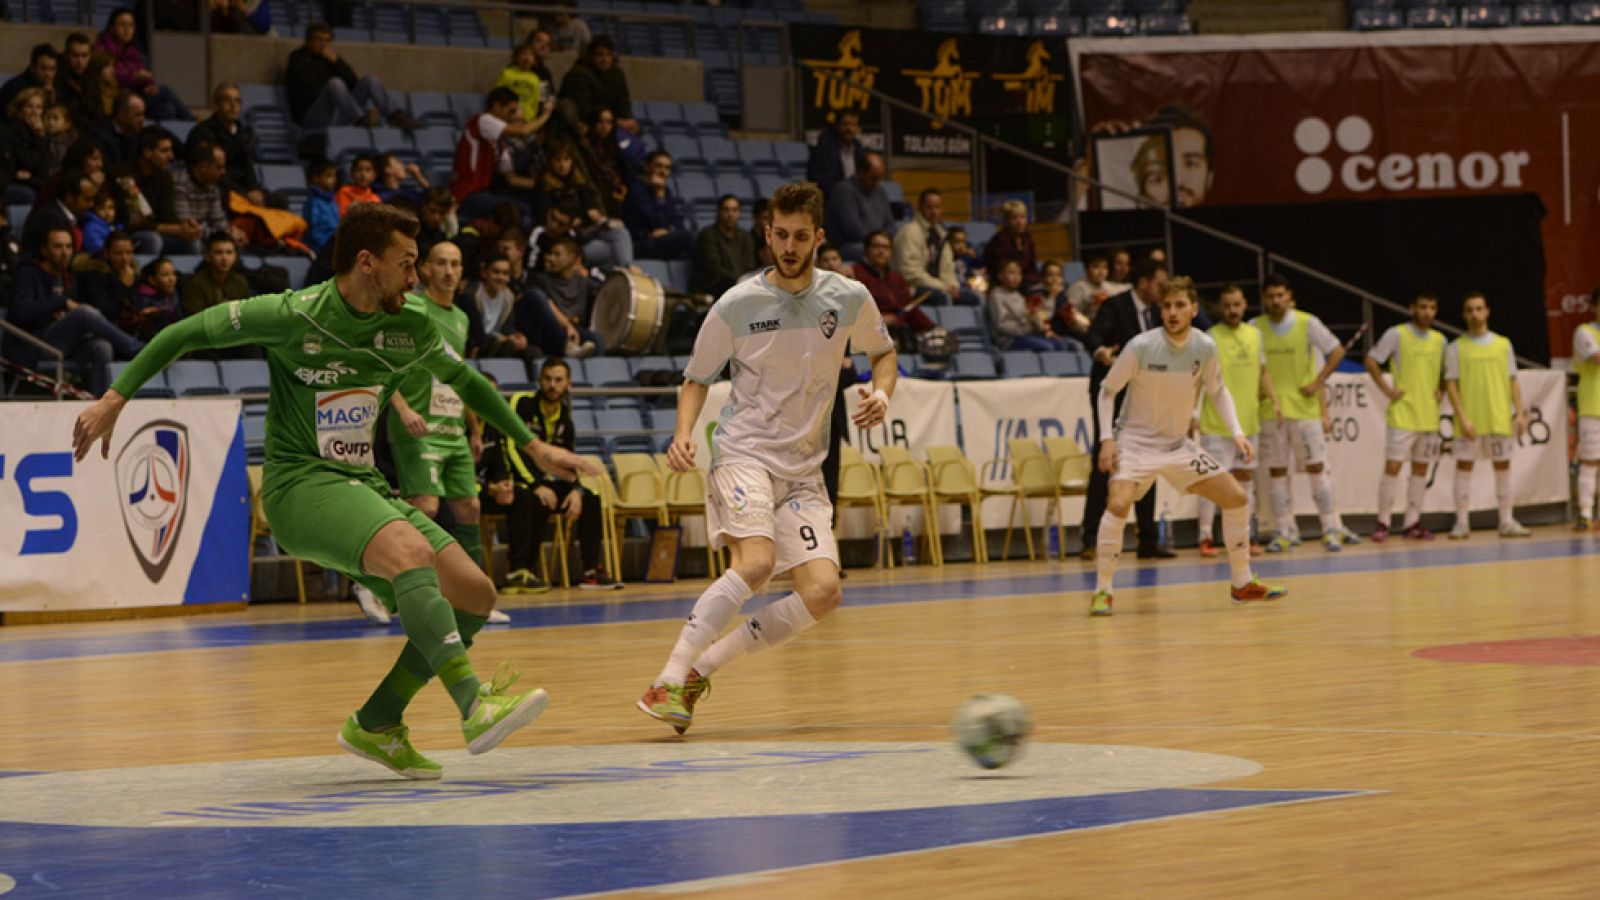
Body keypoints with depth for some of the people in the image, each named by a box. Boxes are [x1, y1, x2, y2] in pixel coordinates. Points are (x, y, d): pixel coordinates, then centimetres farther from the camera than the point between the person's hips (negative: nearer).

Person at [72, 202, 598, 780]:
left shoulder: (412, 326, 5)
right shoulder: (294, 315, -12)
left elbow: (466, 382, 24)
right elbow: (186, 334, -5)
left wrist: (533, 447, 23)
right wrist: (114, 399, -7)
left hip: (363, 486, 7)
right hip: (299, 485, -7)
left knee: (474, 595, -4)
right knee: (411, 551, -34)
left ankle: (376, 724, 8)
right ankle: (475, 705, -41)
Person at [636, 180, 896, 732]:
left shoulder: (849, 299, 2)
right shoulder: (737, 305, -4)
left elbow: (883, 352, 21)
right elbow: (697, 378, 8)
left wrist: (881, 393, -1)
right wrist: (684, 433, -11)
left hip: (803, 469, 4)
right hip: (743, 453, -4)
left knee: (822, 592, -13)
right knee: (756, 563, -30)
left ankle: (702, 668, -1)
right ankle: (669, 682, -27)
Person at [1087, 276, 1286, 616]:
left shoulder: (1204, 347, -7)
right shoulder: (1141, 346, -19)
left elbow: (1217, 390, 11)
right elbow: (1107, 391, -8)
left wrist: (1237, 432, -1)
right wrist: (1106, 440, -17)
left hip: (1179, 444, 5)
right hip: (1136, 441, -5)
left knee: (1237, 498, 2)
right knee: (1118, 503, -29)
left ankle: (1243, 584, 18)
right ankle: (1102, 591, -17)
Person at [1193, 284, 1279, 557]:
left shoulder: (1254, 335, 8)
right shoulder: (1210, 338, -8)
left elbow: (1263, 371, 17)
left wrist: (1273, 399, 5)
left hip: (1249, 421, 5)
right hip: (1217, 423, -5)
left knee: (1245, 478, 10)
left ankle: (1245, 536, 18)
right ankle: (1205, 537, 0)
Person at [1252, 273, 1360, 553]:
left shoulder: (1307, 323, -4)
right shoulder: (1255, 328, 1)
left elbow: (1337, 351, 0)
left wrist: (1318, 383, -7)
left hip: (1304, 407, -2)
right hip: (1271, 409, 2)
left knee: (1317, 468, -1)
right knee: (1276, 471, 3)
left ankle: (1332, 529, 4)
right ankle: (1286, 532, 10)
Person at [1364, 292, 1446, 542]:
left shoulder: (1439, 340, 11)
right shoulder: (1396, 335, -5)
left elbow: (1444, 371, 24)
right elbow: (1371, 361, -4)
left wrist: (1439, 391, 7)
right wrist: (1387, 389, -9)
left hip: (1429, 416, 5)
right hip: (1402, 415, -5)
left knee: (1421, 468, 7)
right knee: (1392, 465, -9)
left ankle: (1412, 522, 12)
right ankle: (1383, 522, -4)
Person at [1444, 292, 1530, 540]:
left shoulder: (1503, 344, 9)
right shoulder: (1456, 348, 2)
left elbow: (1513, 381, 10)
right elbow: (1451, 384, -2)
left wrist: (1519, 412, 0)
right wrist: (1462, 417, -12)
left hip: (1500, 417, 2)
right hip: (1470, 420, -2)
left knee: (1503, 466, 5)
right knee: (1464, 466, -2)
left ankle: (1507, 522, 11)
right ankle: (1462, 523, 2)